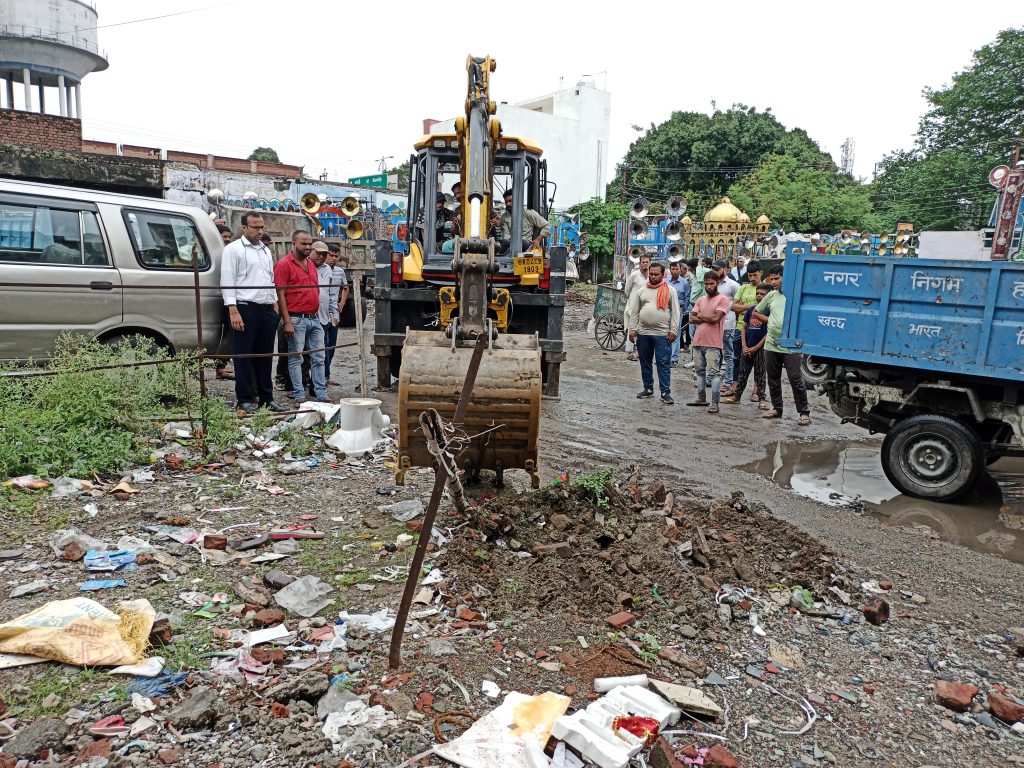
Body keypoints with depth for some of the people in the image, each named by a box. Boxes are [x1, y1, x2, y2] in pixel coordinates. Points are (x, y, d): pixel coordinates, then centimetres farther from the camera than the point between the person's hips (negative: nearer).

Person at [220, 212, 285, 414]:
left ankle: (266, 397, 17)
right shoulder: (233, 249, -2)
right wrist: (233, 311, -16)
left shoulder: (266, 251, 19)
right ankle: (246, 399, 5)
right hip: (245, 308, -6)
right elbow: (227, 281, -8)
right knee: (244, 356, -1)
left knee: (265, 355, 10)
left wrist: (275, 305, 15)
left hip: (267, 309, 7)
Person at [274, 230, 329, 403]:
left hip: (314, 318, 7)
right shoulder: (284, 264, -7)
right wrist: (287, 322, -16)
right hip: (296, 319, -7)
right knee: (296, 359, 2)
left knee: (318, 358, 8)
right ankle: (299, 396, 8)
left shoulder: (310, 263, 16)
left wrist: (317, 314, 16)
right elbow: (280, 295, -12)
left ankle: (322, 394, 13)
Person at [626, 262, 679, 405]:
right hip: (643, 333, 4)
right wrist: (632, 329, 3)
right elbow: (634, 311, 10)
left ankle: (665, 392, -1)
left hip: (662, 334, -3)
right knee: (645, 363, 12)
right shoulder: (641, 290, 10)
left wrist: (673, 330, -7)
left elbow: (675, 312, 0)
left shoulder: (669, 291, 2)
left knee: (664, 363, -4)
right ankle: (648, 388, 25)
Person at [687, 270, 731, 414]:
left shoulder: (723, 300, -5)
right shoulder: (700, 300, 14)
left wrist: (700, 315, -1)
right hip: (698, 341, 7)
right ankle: (702, 398, 26)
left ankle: (715, 403, -6)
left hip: (713, 343, -7)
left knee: (714, 372, -7)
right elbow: (692, 318, 4)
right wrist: (708, 319, -8)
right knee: (699, 371, 14)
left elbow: (715, 318, -17)